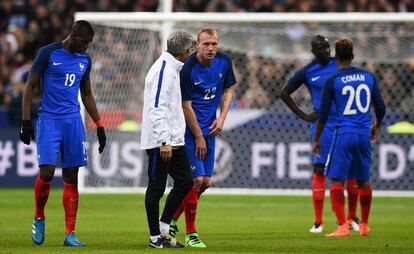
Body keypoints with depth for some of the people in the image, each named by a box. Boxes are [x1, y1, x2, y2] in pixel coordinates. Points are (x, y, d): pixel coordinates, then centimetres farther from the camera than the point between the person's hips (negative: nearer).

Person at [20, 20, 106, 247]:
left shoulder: (84, 60, 11)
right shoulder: (48, 53, -5)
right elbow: (30, 86, -2)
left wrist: (99, 126, 18)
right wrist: (26, 122, -7)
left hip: (73, 121, 5)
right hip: (49, 120, -5)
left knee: (71, 178, 1)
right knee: (46, 172, -16)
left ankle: (70, 234, 3)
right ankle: (39, 218, 11)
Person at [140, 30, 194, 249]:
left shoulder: (173, 69, 16)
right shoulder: (163, 70, -15)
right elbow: (157, 109, -21)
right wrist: (164, 142, -25)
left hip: (173, 140, 10)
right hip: (160, 142, -10)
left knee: (185, 182, 9)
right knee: (156, 188, -2)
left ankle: (164, 229, 15)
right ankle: (155, 237, 4)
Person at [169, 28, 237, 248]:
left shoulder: (224, 62, -1)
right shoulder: (188, 68, -19)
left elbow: (228, 90, 15)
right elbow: (186, 105, -15)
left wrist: (222, 118, -1)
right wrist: (198, 137, -12)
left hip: (209, 129, 7)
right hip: (189, 130, -7)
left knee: (205, 182, 7)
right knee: (196, 180, -10)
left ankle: (172, 220, 24)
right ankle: (191, 233, -1)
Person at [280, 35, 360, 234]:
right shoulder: (307, 72, 0)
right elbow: (284, 93, 8)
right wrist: (303, 116, 2)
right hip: (322, 125, -2)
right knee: (319, 171, -6)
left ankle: (352, 217, 13)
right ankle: (318, 222, -2)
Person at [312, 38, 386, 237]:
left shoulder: (332, 81, -4)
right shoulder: (369, 77, 7)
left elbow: (323, 114, -4)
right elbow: (380, 107, 12)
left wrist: (316, 140, 6)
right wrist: (377, 126, 31)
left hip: (344, 134, -4)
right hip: (364, 134, 4)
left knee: (336, 180, -1)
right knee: (363, 181, 16)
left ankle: (342, 226, -11)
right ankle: (364, 226, 23)